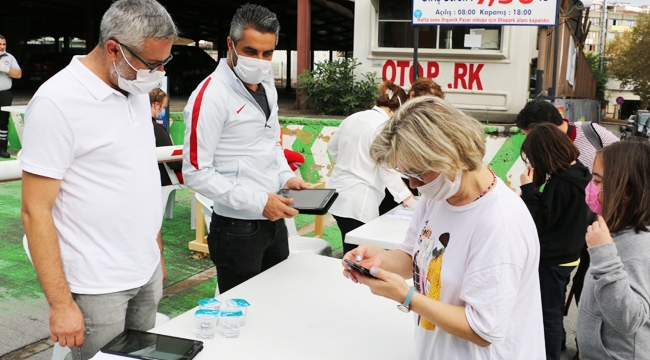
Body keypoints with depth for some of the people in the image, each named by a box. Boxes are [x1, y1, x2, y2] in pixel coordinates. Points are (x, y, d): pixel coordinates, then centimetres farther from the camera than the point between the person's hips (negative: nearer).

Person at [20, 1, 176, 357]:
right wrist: (61, 304, -16)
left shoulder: (136, 90, 7)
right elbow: (35, 211, -15)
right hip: (97, 287, -6)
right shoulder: (57, 101, -16)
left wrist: (156, 250, 16)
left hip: (146, 274, 7)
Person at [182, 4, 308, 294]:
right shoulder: (211, 96, -18)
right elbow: (196, 172, -20)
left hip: (275, 220, 7)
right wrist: (257, 202, -23)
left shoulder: (267, 86, 7)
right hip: (238, 229, -7)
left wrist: (286, 176, 1)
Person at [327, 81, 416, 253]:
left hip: (338, 194, 8)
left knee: (351, 252, 15)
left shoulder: (353, 118, 9)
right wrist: (410, 200, -10)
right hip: (358, 202, -8)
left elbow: (332, 147, 21)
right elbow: (389, 172, -15)